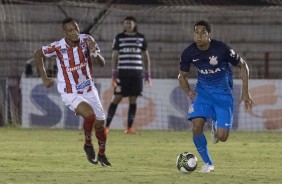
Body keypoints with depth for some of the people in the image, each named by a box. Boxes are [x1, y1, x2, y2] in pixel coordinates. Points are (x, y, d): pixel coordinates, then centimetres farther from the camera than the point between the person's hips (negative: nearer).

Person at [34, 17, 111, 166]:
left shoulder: (86, 40, -13)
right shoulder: (58, 47, -20)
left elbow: (102, 64, -14)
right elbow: (38, 54, -1)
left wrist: (95, 54, -35)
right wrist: (44, 78, 1)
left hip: (89, 90, 4)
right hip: (70, 93, -4)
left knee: (100, 124, 7)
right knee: (89, 115, -28)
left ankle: (102, 154, 35)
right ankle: (88, 145, 0)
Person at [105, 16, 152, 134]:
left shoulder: (141, 38, 9)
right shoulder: (119, 38, 4)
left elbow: (145, 56, 14)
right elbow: (114, 56, 4)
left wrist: (148, 74, 9)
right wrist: (114, 74, -5)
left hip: (136, 72, 2)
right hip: (122, 72, -2)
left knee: (133, 99, 0)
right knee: (116, 98, -6)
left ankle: (129, 128, 3)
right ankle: (107, 126, -4)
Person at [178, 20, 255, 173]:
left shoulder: (221, 49, -21)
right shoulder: (188, 53, -11)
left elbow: (243, 66, -6)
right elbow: (182, 76, 6)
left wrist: (245, 91, -9)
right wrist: (188, 92, -14)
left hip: (223, 92, -2)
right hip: (202, 90, 2)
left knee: (222, 137, -10)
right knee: (196, 127, -19)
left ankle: (216, 126, 30)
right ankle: (208, 163, 3)